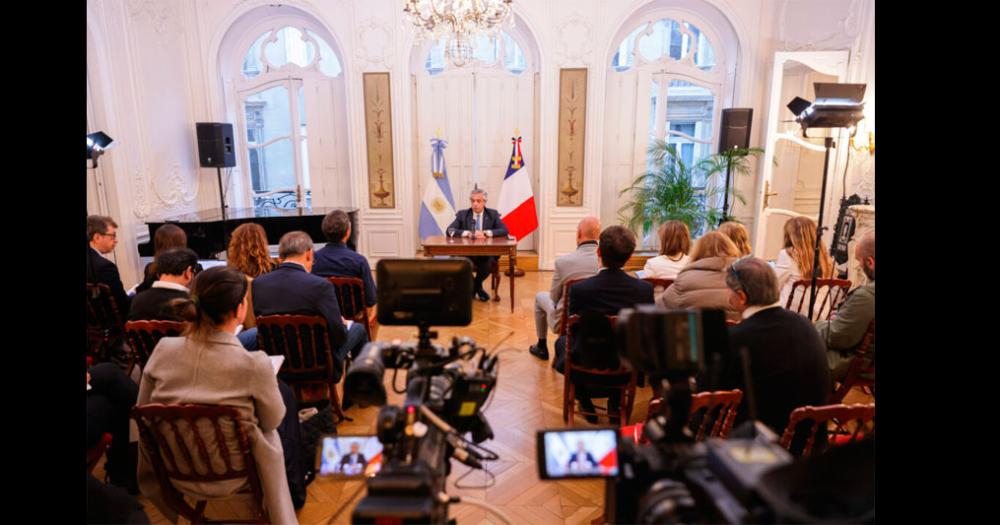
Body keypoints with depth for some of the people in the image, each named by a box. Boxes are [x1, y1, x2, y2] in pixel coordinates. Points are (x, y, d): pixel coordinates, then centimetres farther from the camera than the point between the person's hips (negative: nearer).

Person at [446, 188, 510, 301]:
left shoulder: (493, 214, 8)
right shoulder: (462, 214, 7)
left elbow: (504, 230, -5)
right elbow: (450, 230, -4)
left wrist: (486, 233, -19)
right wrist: (468, 233, -20)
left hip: (487, 253, -1)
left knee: (488, 261, -35)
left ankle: (476, 285, -3)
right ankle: (477, 287, -4)